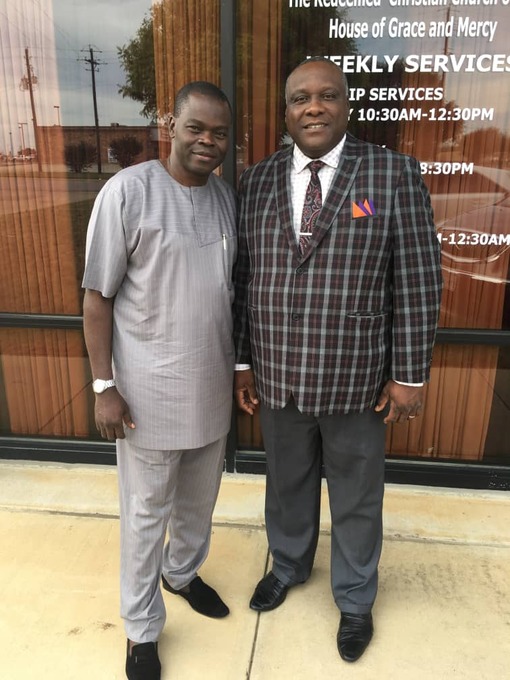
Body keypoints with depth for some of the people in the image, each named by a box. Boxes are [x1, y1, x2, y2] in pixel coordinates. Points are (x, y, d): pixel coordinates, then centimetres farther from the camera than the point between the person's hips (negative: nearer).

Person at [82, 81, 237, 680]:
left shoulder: (226, 195, 4)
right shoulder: (127, 191, -14)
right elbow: (97, 298, -11)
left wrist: (239, 364, 14)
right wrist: (104, 385, -12)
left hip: (212, 383, 6)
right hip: (150, 388, -5)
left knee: (200, 497, 22)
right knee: (146, 511, 12)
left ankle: (182, 573, 51)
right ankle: (141, 628, 35)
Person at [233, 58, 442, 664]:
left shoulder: (393, 174, -7)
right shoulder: (257, 180, 2)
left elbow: (418, 283, -7)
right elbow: (244, 278, 4)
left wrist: (409, 376, -8)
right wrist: (242, 362, 4)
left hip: (356, 382, -2)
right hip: (277, 378, 3)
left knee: (356, 498, 17)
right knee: (287, 484, 23)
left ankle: (355, 600, 44)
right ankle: (288, 566, 52)